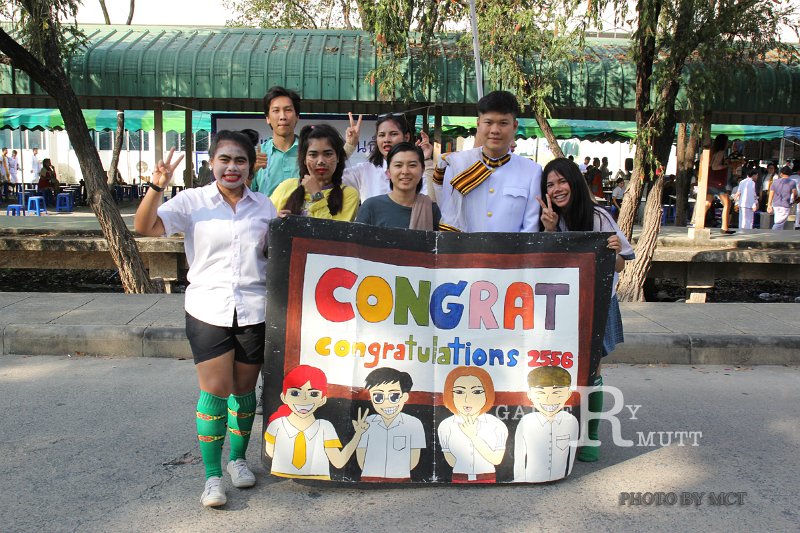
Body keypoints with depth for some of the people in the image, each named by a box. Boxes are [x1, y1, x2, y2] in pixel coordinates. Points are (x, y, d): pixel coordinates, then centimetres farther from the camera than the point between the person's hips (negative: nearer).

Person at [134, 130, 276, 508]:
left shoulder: (265, 207, 9)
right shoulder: (192, 201, 1)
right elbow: (145, 227, -9)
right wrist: (158, 186, -22)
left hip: (254, 311, 2)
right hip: (208, 310, -2)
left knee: (244, 389, 12)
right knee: (215, 391, -5)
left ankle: (238, 458, 32)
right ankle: (212, 476, 10)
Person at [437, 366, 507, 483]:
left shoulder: (497, 426, -13)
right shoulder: (446, 426, -12)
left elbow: (497, 460, -14)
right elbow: (451, 462, -7)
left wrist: (474, 437, -19)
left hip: (488, 479, 0)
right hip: (459, 479, 0)